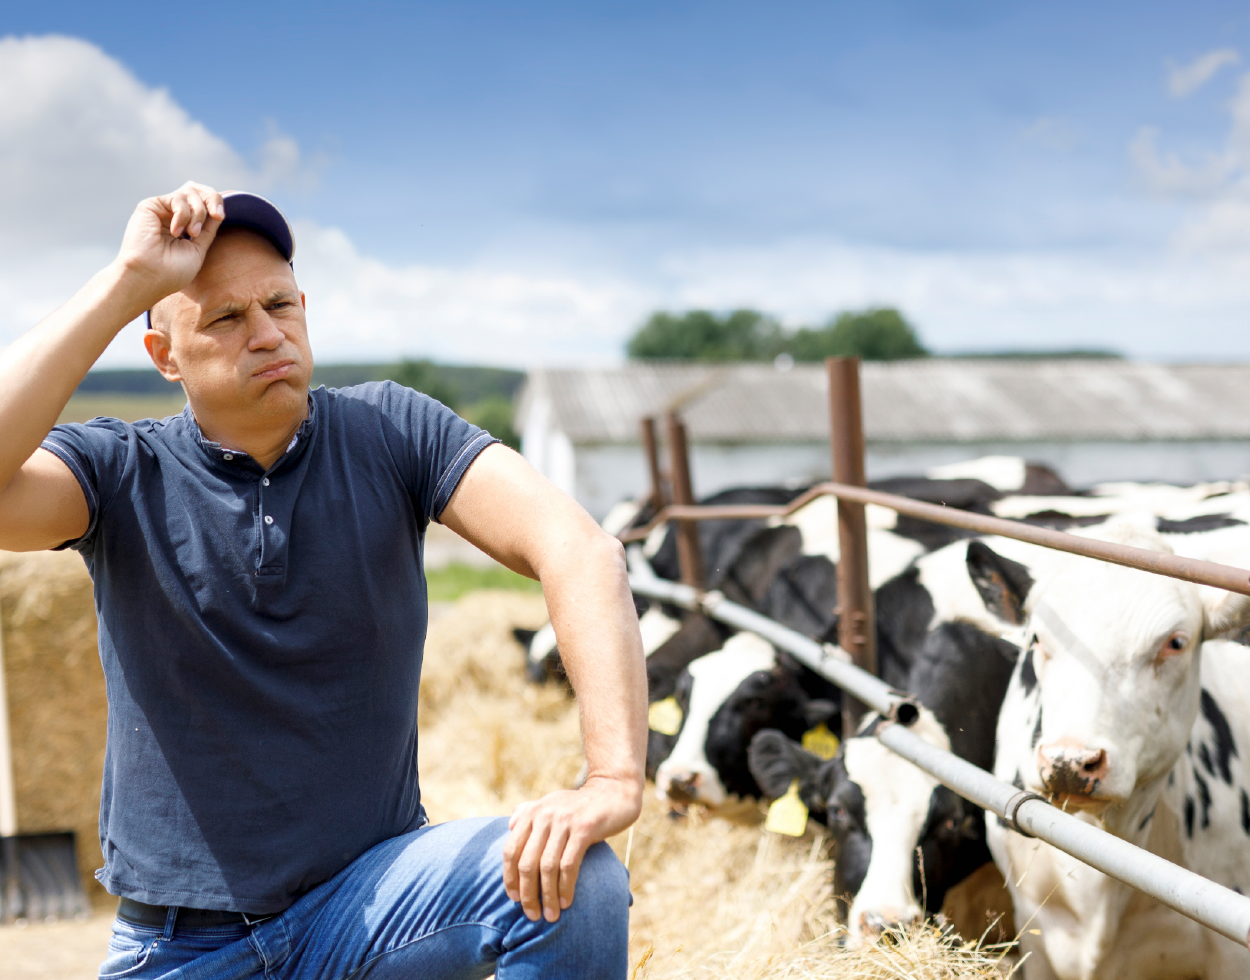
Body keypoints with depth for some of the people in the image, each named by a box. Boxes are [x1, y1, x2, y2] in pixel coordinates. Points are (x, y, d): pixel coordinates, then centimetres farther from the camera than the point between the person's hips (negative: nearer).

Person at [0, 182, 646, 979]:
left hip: (372, 895, -1)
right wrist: (127, 283, -24)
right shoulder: (122, 473, -5)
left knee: (576, 884, -27)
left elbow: (582, 551, -16)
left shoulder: (389, 433, -4)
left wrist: (616, 778, -31)